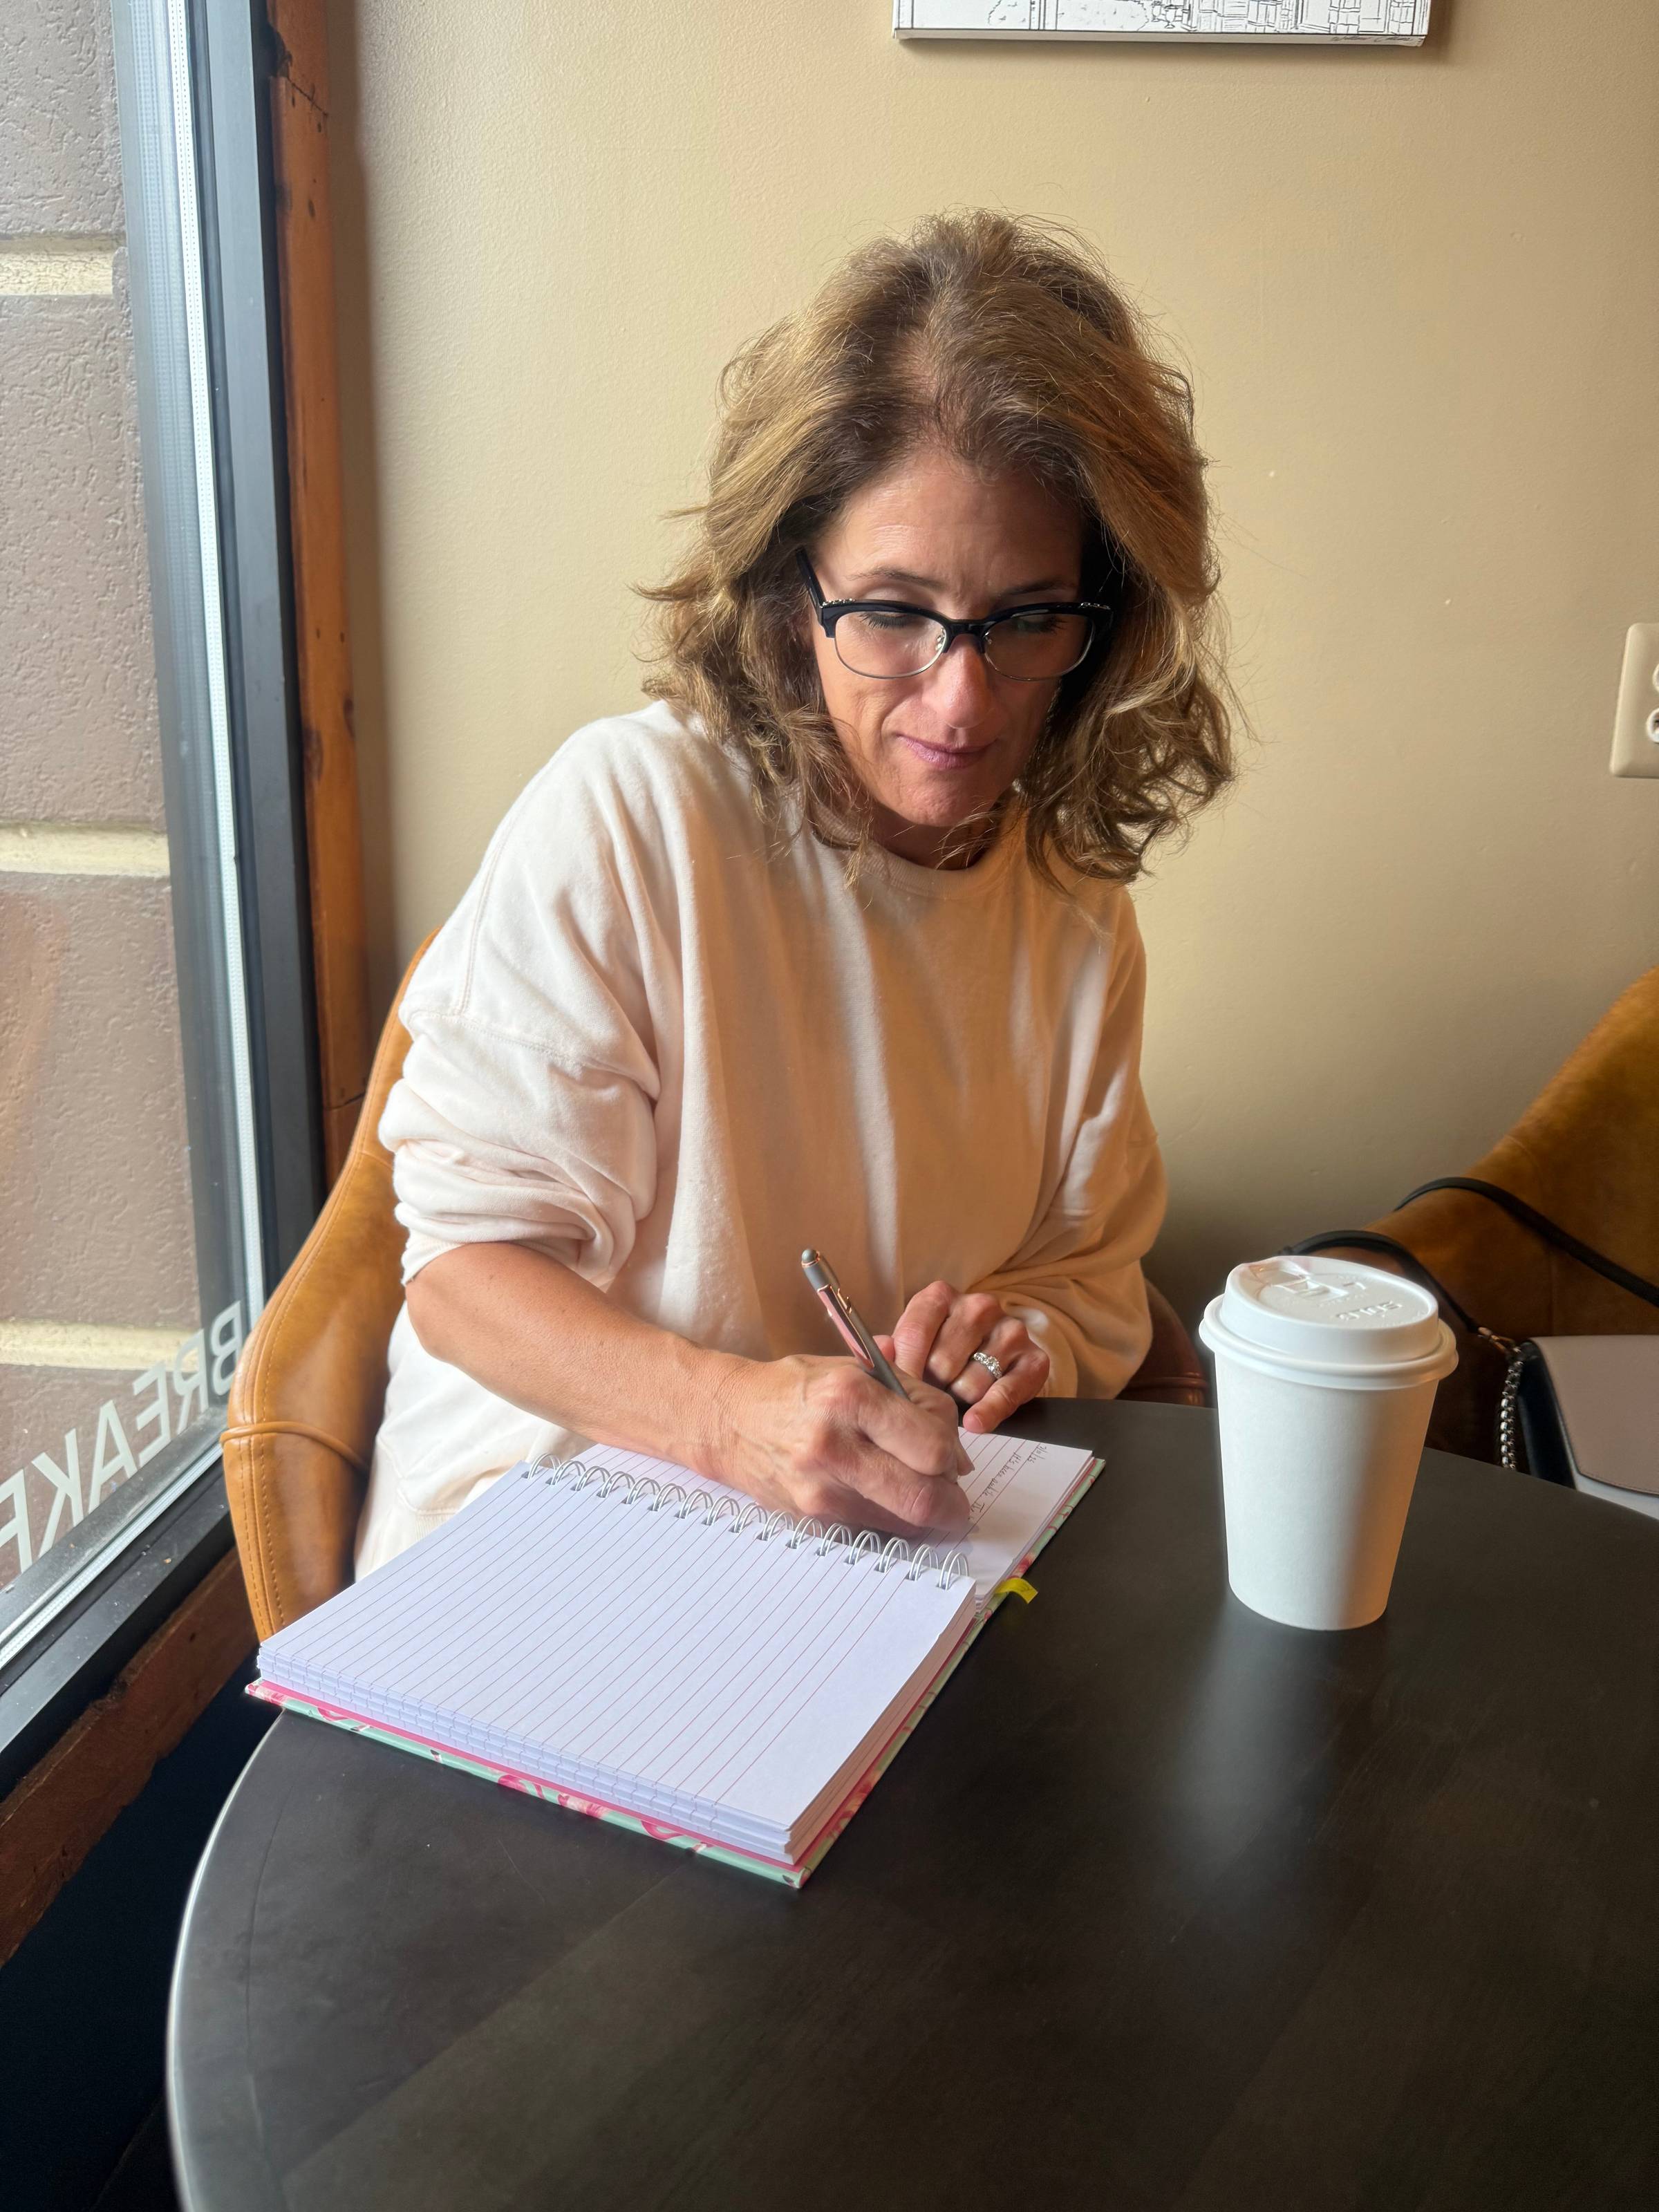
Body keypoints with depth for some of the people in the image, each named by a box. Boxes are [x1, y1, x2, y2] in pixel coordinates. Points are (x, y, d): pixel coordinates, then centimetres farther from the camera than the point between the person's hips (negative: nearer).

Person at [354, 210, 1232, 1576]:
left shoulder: (1077, 904, 2)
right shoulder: (630, 811, -15)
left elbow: (1095, 1283, 12)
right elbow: (466, 1258, -14)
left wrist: (1019, 1339, -12)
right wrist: (731, 1411, -32)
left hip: (893, 1527, 5)